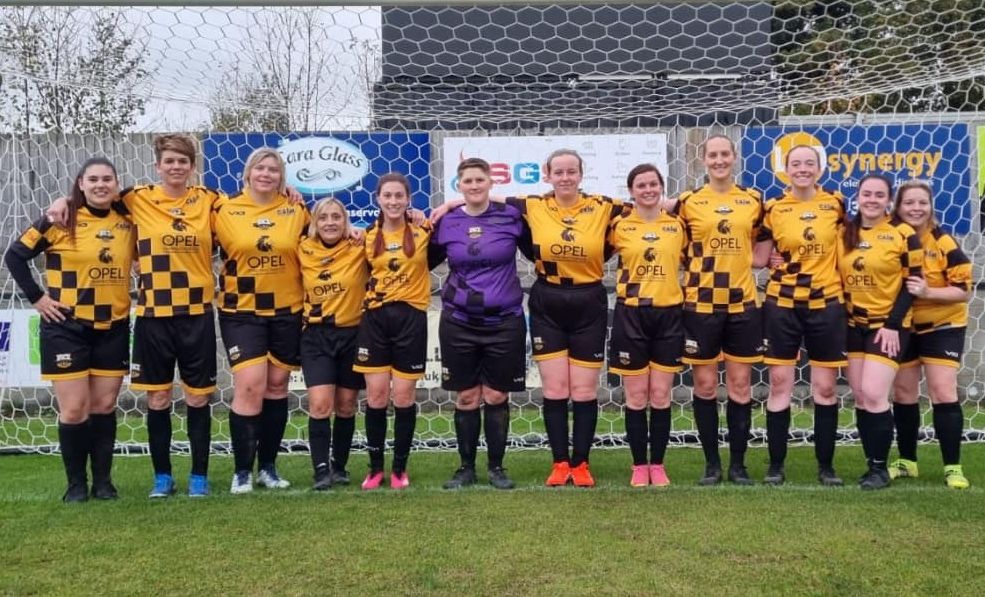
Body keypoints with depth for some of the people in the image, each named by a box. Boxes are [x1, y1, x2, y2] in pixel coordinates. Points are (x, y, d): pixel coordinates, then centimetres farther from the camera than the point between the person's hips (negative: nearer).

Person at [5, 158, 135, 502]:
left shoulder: (128, 224, 2)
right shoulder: (60, 221, -6)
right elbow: (15, 256, -2)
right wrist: (36, 297, -5)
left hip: (113, 329, 3)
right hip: (66, 328, -3)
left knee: (104, 405, 8)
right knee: (74, 409, -1)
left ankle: (103, 480, 19)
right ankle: (76, 483, 14)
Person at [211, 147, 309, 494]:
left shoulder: (297, 211, 4)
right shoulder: (225, 210, -2)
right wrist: (226, 284, -4)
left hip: (286, 312, 3)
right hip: (241, 312, -2)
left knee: (277, 386, 9)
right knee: (249, 386, -11)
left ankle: (268, 466, 22)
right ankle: (242, 470, 3)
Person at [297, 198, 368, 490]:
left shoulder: (359, 248, -7)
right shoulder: (303, 250, -1)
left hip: (353, 333, 0)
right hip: (316, 335, 1)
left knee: (346, 405, 9)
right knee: (319, 403, -10)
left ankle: (339, 467, 24)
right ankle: (321, 469, -2)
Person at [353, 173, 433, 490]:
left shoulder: (422, 232, 0)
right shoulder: (368, 237, 6)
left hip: (411, 318, -2)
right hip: (375, 318, 2)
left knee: (403, 396, 1)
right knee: (376, 395, 1)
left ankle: (400, 468, 15)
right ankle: (375, 467, 15)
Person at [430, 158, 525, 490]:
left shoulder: (511, 216, -3)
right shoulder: (446, 223, 1)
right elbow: (426, 261, 14)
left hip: (505, 321, -1)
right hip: (459, 322, 1)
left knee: (497, 397, 6)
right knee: (465, 398, 8)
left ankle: (497, 467, 20)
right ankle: (466, 467, 20)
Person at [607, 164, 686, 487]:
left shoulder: (677, 225, 6)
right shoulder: (619, 226, 1)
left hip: (668, 315, 1)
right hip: (631, 315, -1)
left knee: (661, 396, 5)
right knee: (636, 397, 4)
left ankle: (658, 464, 17)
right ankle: (639, 465, 15)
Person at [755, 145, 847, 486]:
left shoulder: (835, 204, 2)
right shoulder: (773, 208, -1)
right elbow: (760, 258, 0)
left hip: (826, 305, 1)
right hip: (782, 305, -1)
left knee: (825, 387, 5)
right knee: (780, 384, 1)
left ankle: (826, 466, 17)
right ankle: (776, 465, 12)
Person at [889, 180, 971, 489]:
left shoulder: (944, 243, -17)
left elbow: (964, 290, -16)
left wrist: (928, 292, -30)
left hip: (942, 326, -3)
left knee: (943, 391, -10)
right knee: (903, 393, 9)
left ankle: (953, 467, 0)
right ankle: (906, 461, 24)